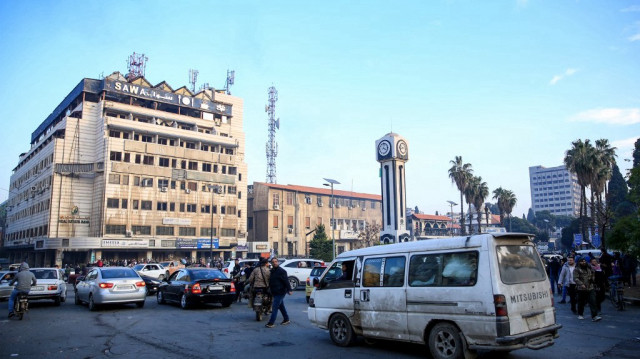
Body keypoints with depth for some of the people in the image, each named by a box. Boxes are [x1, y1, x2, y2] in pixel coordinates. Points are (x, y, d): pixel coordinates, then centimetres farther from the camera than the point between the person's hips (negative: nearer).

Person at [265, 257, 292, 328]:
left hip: (280, 292, -9)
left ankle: (271, 323, -10)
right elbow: (270, 282, 23)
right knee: (281, 306, 18)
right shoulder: (272, 271, 13)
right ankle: (286, 319, 30)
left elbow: (286, 281, -19)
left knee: (275, 307, -11)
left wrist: (289, 290, -25)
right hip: (275, 292, 9)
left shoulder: (281, 271, -13)